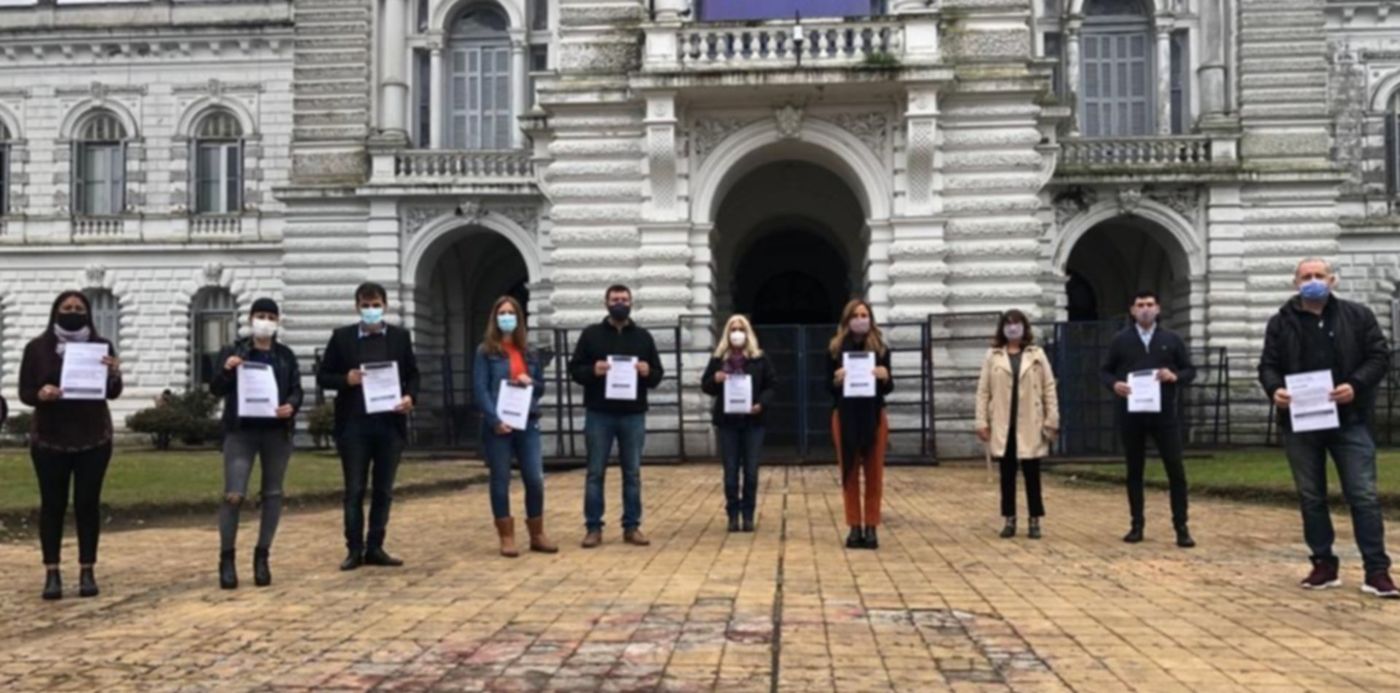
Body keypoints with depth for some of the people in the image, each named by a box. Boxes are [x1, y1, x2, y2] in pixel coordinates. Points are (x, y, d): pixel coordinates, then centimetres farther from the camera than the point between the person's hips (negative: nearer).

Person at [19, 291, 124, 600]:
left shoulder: (101, 346, 1)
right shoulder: (37, 348, 1)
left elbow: (113, 393, -4)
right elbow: (24, 392, 0)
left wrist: (114, 374, -26)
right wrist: (41, 394, -22)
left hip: (93, 438, 0)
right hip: (50, 439, 0)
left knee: (88, 503, 3)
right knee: (52, 504, 2)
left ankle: (87, 572, 9)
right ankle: (52, 573, 7)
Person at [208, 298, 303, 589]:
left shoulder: (286, 356, 8)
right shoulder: (233, 351, 4)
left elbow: (296, 390, 6)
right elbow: (216, 389, 1)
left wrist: (291, 406, -16)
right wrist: (226, 371, -19)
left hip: (277, 431, 2)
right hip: (240, 431, -2)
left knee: (272, 494, 6)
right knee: (233, 495, -10)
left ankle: (262, 557, 16)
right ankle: (227, 559, 3)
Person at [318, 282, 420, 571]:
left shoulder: (400, 336, 6)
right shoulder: (342, 337, 2)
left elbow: (413, 374, 9)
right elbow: (323, 376, 4)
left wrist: (410, 396, -11)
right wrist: (346, 379, -15)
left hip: (390, 424, 2)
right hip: (354, 425, -2)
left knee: (384, 490, 7)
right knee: (354, 490, 3)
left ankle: (375, 548, 15)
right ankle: (354, 549, 10)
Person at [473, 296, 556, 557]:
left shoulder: (530, 352, 14)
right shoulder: (486, 352, 1)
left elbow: (541, 388, 19)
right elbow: (480, 390, -6)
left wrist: (531, 383, -4)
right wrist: (495, 420, -16)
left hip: (527, 423, 4)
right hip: (497, 425, -3)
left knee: (535, 479, 0)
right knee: (501, 481, 3)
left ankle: (537, 535, 14)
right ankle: (506, 538, 12)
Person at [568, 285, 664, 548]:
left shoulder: (643, 337, 10)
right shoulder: (591, 334, 5)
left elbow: (658, 374, 11)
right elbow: (574, 369, 3)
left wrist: (648, 373, -12)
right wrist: (593, 371, -17)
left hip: (633, 415, 2)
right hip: (599, 414, -2)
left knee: (632, 473, 6)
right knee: (595, 472, 1)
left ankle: (632, 527, 13)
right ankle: (593, 528, 7)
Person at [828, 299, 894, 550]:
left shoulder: (880, 348, 2)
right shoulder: (835, 349, 0)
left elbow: (888, 389, 4)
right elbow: (827, 386, 1)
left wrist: (885, 377, -18)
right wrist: (837, 380, -20)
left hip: (874, 415, 0)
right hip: (845, 416, 0)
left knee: (874, 473, 3)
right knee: (850, 473, 4)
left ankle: (871, 527, 9)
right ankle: (855, 527, 10)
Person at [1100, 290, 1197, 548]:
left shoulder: (1172, 339, 6)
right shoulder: (1120, 340, 6)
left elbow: (1190, 370, 9)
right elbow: (1104, 371, 10)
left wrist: (1175, 377, -13)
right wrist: (1114, 384, -12)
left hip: (1164, 413, 0)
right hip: (1131, 415, 1)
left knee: (1176, 470, -2)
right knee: (1134, 470, 8)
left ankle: (1181, 527, 7)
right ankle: (1137, 525, 17)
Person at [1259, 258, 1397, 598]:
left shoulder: (1358, 316, 4)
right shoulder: (1281, 322, 6)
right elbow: (1268, 365, 6)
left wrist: (1356, 385, -16)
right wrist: (1274, 389, -16)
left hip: (1349, 420, -1)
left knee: (1364, 496, -2)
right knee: (1311, 497, 8)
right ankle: (1324, 565, 18)